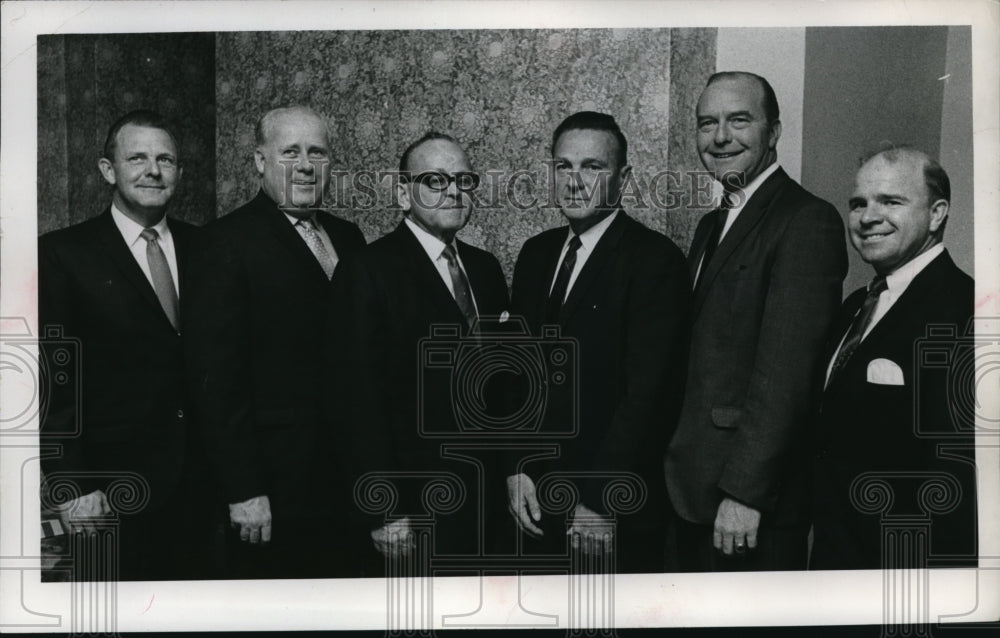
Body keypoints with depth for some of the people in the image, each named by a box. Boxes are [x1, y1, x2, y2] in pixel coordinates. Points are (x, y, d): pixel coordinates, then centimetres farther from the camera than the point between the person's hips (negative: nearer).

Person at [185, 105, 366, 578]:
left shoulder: (348, 237, 10)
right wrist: (243, 490, -16)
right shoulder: (229, 241, -9)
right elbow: (216, 374, -13)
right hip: (274, 483, -6)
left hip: (349, 478, 6)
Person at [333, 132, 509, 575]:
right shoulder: (370, 271, -10)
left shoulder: (486, 268, 10)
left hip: (485, 500, 6)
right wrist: (385, 514, -16)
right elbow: (362, 401, -14)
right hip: (411, 507, -6)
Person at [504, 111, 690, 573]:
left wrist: (601, 501, -17)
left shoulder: (655, 259, -12)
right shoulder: (536, 253, 8)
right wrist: (516, 466, 0)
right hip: (535, 500, 6)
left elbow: (647, 392, -17)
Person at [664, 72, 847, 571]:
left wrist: (745, 491, -21)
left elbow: (786, 373, -21)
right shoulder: (712, 225, 14)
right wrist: (677, 469, 9)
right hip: (692, 491, 8)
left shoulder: (806, 221, -14)